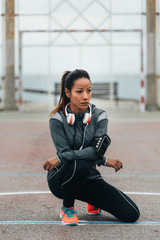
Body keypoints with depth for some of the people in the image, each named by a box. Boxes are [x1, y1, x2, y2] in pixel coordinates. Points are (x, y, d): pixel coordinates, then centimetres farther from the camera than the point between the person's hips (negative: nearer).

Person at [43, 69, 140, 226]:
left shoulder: (99, 116, -5)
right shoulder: (57, 119, -10)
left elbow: (97, 151, -18)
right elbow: (64, 151, -17)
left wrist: (60, 158, -23)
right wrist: (104, 161, -20)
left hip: (89, 179, 3)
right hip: (60, 180, -3)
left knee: (131, 214, -10)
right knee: (79, 165, -39)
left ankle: (94, 202, 22)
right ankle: (67, 208, -8)